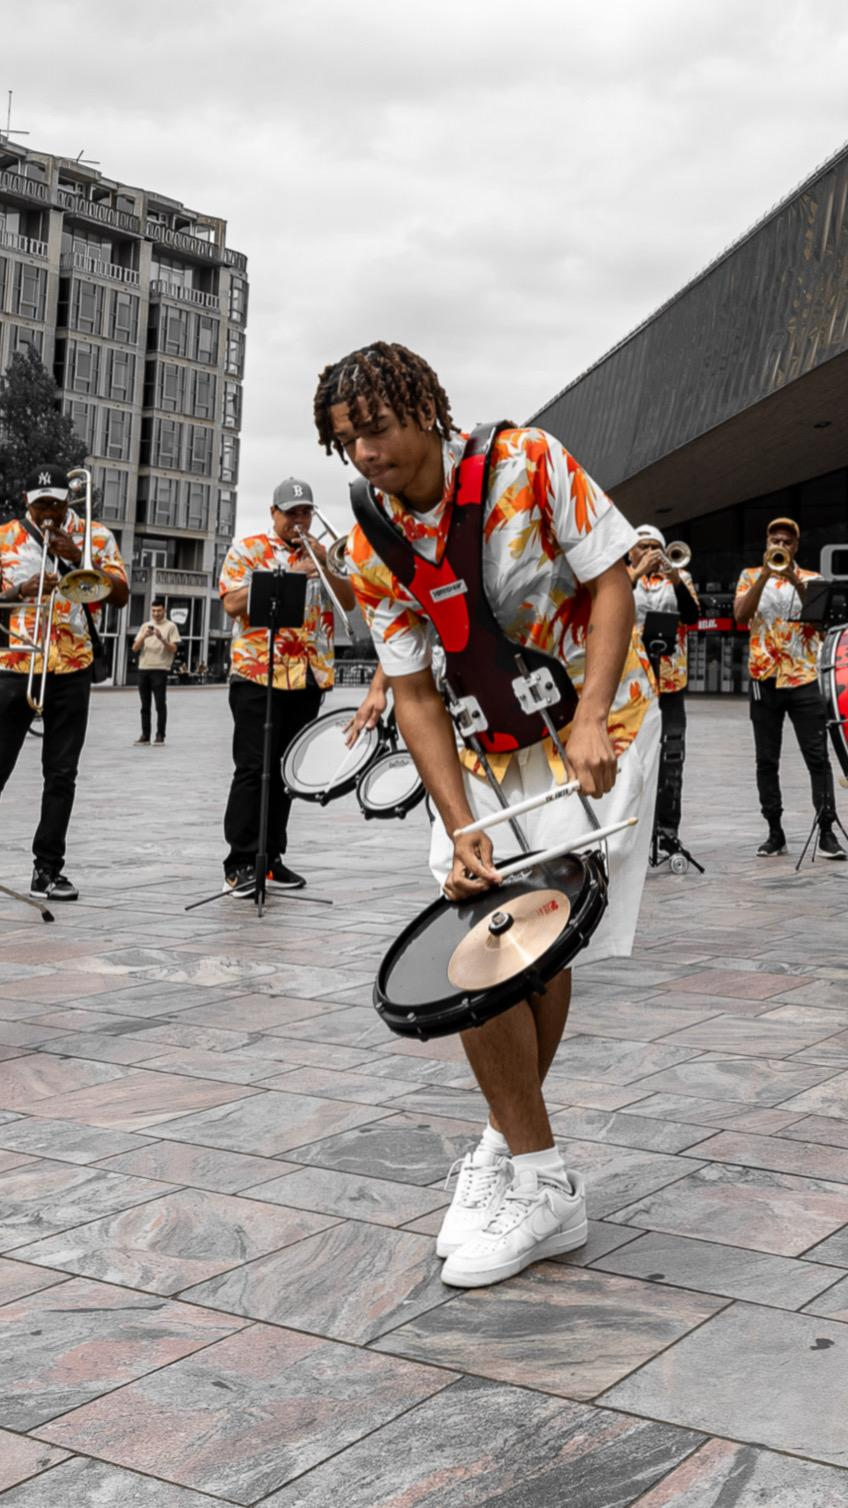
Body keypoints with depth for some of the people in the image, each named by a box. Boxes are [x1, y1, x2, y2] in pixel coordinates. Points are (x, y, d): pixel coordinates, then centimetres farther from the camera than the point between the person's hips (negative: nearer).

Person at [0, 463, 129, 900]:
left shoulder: (95, 537, 7)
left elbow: (121, 595, -1)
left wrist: (78, 557, -11)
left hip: (72, 671, 1)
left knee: (62, 774, 3)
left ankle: (48, 869, 9)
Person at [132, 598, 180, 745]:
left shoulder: (170, 626, 4)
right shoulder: (145, 626, 15)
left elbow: (173, 649, -4)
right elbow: (135, 648, 8)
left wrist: (161, 638, -18)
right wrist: (144, 636, -9)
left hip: (160, 669, -4)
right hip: (143, 668, 4)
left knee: (160, 704, -5)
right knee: (145, 704, 5)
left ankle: (160, 736, -1)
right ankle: (145, 735, 9)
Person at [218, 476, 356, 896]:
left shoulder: (319, 556, 17)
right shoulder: (247, 550, 4)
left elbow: (349, 601, 8)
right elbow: (233, 603, -9)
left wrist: (324, 567, -7)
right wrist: (287, 578, -14)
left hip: (309, 677, 5)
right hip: (257, 675, -5)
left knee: (287, 770, 8)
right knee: (253, 769, -8)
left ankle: (270, 857, 15)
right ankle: (240, 863, -7)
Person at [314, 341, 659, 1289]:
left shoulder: (528, 463, -16)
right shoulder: (373, 551, -6)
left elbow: (611, 577, -13)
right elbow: (413, 694, -7)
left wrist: (592, 720, -25)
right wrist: (461, 829, -17)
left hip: (596, 721, -4)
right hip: (487, 739, 4)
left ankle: (537, 1185, 3)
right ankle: (515, 1148, 16)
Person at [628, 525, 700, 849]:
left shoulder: (680, 577, 13)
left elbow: (692, 616, -2)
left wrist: (675, 580, -15)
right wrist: (637, 572, -17)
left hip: (671, 679, 2)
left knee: (671, 756, 1)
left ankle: (668, 828, 6)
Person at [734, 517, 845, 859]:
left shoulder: (811, 580, 8)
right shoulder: (751, 576, 9)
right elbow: (740, 615, -7)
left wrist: (794, 580, -16)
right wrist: (765, 574, -14)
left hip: (803, 680, -1)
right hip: (764, 679, 1)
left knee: (818, 757, -5)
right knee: (766, 760, 3)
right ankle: (775, 832, 10)